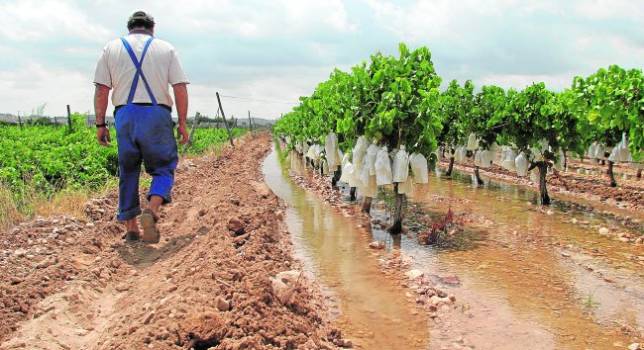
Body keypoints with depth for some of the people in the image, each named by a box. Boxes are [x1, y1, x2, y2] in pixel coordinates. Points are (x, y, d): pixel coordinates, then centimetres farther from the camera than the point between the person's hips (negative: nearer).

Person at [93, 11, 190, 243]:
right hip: (157, 115, -2)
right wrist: (182, 123, 4)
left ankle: (131, 227, 11)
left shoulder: (112, 48, 14)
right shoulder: (166, 49, 11)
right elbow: (180, 88, 1)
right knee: (163, 168, 5)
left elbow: (101, 89, 5)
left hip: (125, 115, 2)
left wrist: (100, 124, 7)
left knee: (128, 171, 11)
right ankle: (151, 211, -22)